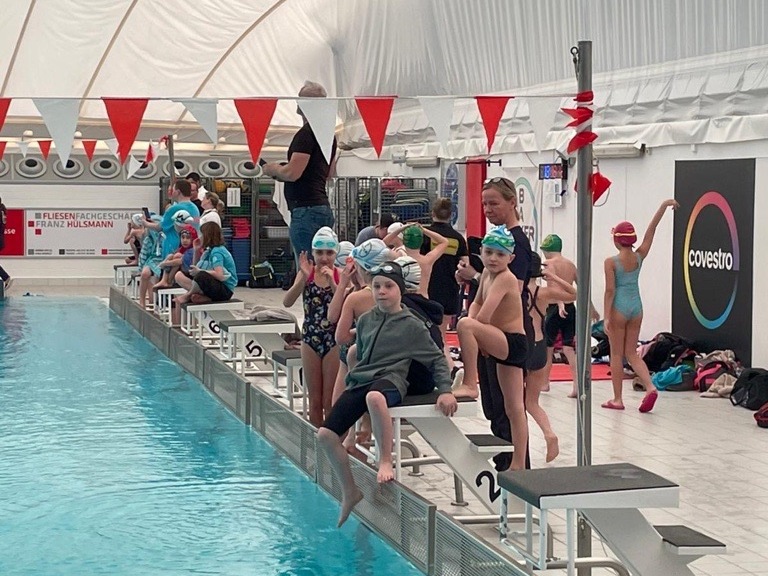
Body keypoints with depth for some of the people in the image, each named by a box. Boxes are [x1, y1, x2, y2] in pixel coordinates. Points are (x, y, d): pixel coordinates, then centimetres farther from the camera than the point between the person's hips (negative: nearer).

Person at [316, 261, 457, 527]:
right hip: (359, 382, 6)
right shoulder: (365, 321, 16)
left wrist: (445, 391, -5)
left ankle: (386, 462, -32)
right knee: (325, 434, -10)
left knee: (374, 397, -45)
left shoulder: (412, 325, 3)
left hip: (390, 380, -6)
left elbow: (437, 359, 5)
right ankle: (350, 493, 6)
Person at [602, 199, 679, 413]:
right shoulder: (639, 257, -1)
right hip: (636, 307, 5)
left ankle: (617, 399, 9)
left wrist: (606, 316, -10)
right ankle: (650, 387, -6)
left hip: (619, 308, -5)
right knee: (631, 352, 13)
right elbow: (651, 230, 3)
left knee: (616, 354, 5)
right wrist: (663, 206, 3)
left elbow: (610, 290, -14)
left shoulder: (611, 262, -13)